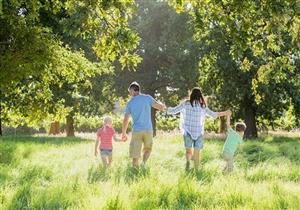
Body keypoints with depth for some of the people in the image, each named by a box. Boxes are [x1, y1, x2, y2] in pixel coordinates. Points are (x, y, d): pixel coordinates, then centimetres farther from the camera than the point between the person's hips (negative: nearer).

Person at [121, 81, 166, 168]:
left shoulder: (130, 103, 3)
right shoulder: (147, 98, 0)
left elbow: (125, 120, 3)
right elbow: (160, 107, 3)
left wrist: (123, 133, 15)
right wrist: (163, 106, 27)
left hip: (136, 131, 0)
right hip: (148, 130, 0)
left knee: (135, 155, 5)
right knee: (148, 149, 21)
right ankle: (144, 163, -3)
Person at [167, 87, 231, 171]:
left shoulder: (186, 103, -6)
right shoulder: (203, 106, -2)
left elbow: (173, 111, -2)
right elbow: (214, 115, 9)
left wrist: (168, 110, 21)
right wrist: (225, 113, 24)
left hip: (188, 131, -1)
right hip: (199, 132, 1)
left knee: (188, 150, 10)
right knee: (196, 152, 10)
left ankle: (188, 161, -18)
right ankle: (196, 170, 9)